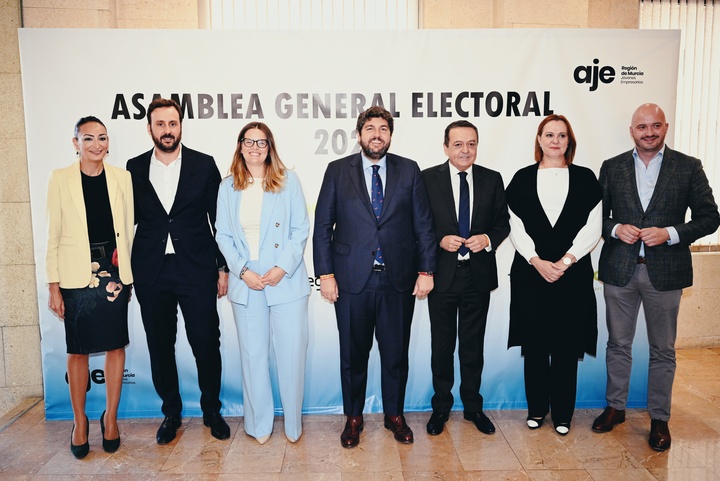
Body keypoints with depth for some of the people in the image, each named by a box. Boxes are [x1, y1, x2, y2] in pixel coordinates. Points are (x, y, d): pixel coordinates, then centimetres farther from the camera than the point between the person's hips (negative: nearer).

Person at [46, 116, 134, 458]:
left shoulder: (121, 178, 4)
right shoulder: (61, 179, -1)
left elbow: (128, 228, 8)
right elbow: (53, 235, 0)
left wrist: (128, 274, 5)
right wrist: (53, 286, -3)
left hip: (114, 272, 2)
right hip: (77, 275, -1)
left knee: (116, 345, 7)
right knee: (78, 351, 7)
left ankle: (110, 417, 24)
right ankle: (79, 421, 25)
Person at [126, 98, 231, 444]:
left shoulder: (204, 165, 1)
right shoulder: (135, 168, 6)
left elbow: (219, 220, 2)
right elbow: (130, 217, 10)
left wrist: (223, 267, 0)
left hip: (196, 270, -2)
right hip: (151, 273, 2)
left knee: (207, 343, 3)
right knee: (160, 346, 11)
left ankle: (211, 410, 24)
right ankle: (171, 412, 29)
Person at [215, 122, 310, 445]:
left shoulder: (288, 181, 2)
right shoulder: (228, 187, 8)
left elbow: (301, 230, -1)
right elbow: (223, 235, 6)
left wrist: (283, 268, -11)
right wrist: (242, 271, -8)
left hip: (286, 281, -1)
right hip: (246, 284, 2)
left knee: (291, 354, 2)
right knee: (252, 355, 8)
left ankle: (293, 423, 20)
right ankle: (259, 425, 25)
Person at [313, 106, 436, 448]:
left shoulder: (409, 170, 5)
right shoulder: (337, 171, 3)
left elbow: (423, 224, 4)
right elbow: (322, 226, 1)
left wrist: (425, 270, -1)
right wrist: (325, 274, -5)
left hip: (398, 279, 1)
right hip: (352, 279, 0)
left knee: (396, 352, 11)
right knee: (353, 353, 11)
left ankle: (394, 414, 32)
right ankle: (353, 417, 30)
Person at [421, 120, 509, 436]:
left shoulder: (492, 179, 3)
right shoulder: (428, 178, -3)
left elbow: (503, 221, 7)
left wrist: (488, 238, -12)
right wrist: (440, 240, -18)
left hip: (478, 274, 2)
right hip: (442, 273, -1)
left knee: (473, 345, 14)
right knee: (442, 345, 12)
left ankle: (473, 406, 31)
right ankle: (441, 407, 29)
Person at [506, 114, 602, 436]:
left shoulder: (585, 178, 5)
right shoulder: (523, 178, 5)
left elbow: (592, 228, -1)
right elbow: (516, 227, 0)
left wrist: (566, 260, -12)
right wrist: (537, 261, -12)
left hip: (573, 274, 0)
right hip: (530, 273, 0)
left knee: (567, 344, 5)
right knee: (534, 343, 7)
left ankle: (562, 413, 20)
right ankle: (536, 408, 23)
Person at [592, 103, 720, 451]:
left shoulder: (688, 167, 0)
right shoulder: (612, 167, 4)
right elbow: (597, 214, 7)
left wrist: (670, 233, -15)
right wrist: (616, 229, -13)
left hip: (665, 271, -1)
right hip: (619, 269, 1)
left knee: (662, 350, 10)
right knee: (618, 344, 12)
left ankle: (659, 418, 25)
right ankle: (615, 407, 28)